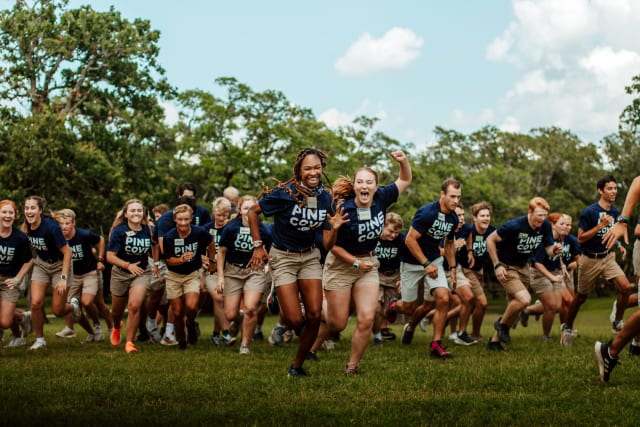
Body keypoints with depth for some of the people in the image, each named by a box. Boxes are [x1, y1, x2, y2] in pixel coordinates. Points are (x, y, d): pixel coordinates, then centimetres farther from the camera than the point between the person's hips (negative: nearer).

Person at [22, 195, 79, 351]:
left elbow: (67, 252, -24)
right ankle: (40, 340, 6)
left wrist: (63, 278, -26)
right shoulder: (27, 227, -12)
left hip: (60, 266, -4)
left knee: (57, 311, -2)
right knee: (36, 303, -12)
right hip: (41, 265, 4)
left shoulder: (51, 227, -28)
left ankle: (73, 305, 33)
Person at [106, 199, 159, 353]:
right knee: (117, 310, 16)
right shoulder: (119, 231, -17)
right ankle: (116, 328, 53)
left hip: (142, 273, 0)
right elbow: (110, 256, -19)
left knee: (134, 306, -22)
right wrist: (128, 265, -30)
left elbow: (154, 244, 17)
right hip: (120, 274, 0)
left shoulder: (148, 230, -6)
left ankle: (129, 342, -8)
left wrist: (156, 263, 13)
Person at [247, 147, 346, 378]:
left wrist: (334, 228, -22)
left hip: (309, 256, 4)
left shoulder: (325, 198, -5)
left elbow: (328, 245, -2)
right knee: (295, 320, -11)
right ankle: (282, 307, 28)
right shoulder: (285, 193, -19)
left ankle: (297, 365, 14)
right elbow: (252, 212, -7)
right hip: (283, 257, -4)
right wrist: (258, 246, -9)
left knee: (314, 316, -5)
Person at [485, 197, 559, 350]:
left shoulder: (545, 226, -10)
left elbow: (548, 249, -2)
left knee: (515, 308, 10)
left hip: (523, 267, 7)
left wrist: (554, 250, -27)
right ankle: (502, 324, 2)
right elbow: (490, 240, -18)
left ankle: (494, 340, 26)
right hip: (506, 268, -7)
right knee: (524, 299, -24)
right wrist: (497, 265, -20)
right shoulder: (514, 226, -27)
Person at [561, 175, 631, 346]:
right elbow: (580, 239, -17)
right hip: (590, 260, -4)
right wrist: (600, 226, -26)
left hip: (608, 257, 4)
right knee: (581, 296, 9)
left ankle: (617, 323, -1)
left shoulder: (615, 212, 1)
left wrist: (619, 246, 1)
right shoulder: (589, 212, -17)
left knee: (625, 287, -18)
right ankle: (567, 327, 32)